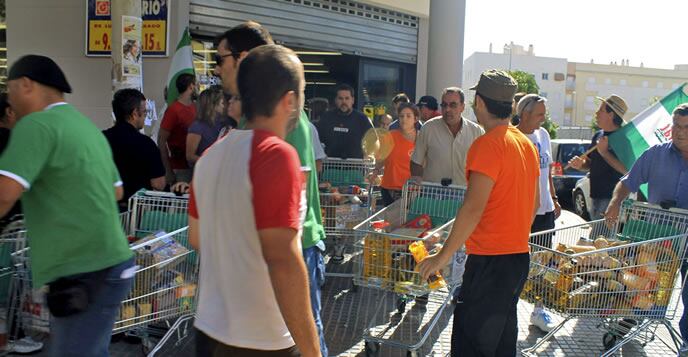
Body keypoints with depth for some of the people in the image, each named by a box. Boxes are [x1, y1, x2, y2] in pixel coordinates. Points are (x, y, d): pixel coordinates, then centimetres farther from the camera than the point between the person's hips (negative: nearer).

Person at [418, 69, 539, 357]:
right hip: (519, 256, 9)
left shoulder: (487, 145, -16)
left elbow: (473, 208, -23)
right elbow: (534, 201, 19)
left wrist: (443, 256, -18)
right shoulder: (526, 143, 12)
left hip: (491, 260, -9)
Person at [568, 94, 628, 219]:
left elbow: (627, 169, -22)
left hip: (613, 199, -8)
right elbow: (590, 162, 22)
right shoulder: (598, 136, 13)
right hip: (596, 198, 9)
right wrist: (580, 164, 0)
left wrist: (605, 153, -22)